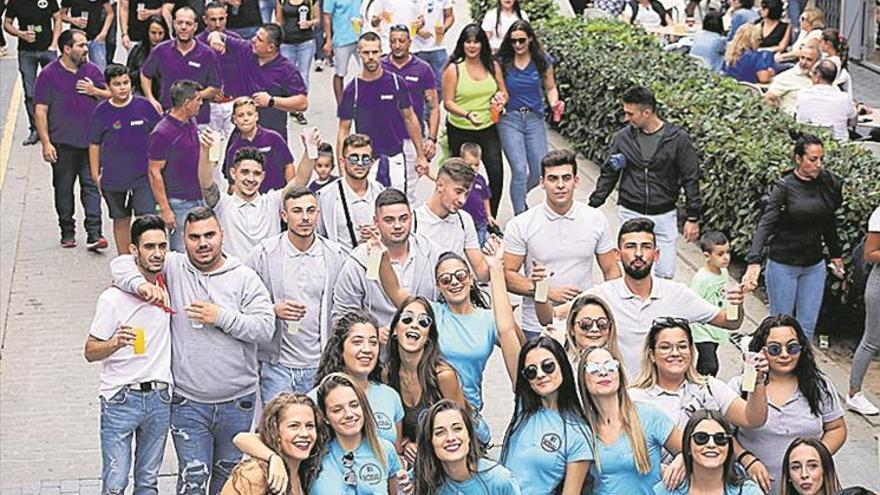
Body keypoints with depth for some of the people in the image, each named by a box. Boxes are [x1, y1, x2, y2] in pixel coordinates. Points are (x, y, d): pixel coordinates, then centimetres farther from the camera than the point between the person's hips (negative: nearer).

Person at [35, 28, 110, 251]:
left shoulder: (92, 70, 9)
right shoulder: (48, 75, -3)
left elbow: (110, 96, 16)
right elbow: (40, 111, -5)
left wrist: (94, 91, -6)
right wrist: (46, 143, -11)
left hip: (90, 141, 2)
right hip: (63, 143, -2)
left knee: (92, 185, -6)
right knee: (63, 188, 7)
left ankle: (94, 234, -9)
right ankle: (67, 232, 20)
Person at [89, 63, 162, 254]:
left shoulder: (143, 105, -4)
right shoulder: (102, 111, -4)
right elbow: (94, 144, 4)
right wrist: (95, 174, 4)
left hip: (144, 175, -1)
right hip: (113, 177, 1)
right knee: (121, 221, 12)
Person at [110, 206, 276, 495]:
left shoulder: (245, 278, 0)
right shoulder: (173, 268, 1)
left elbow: (265, 328, -8)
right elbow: (121, 264, 0)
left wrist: (221, 317, -17)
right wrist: (141, 284, -20)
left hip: (237, 402, 1)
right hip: (188, 403, -1)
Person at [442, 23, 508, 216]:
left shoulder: (493, 66, 4)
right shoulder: (453, 69, -7)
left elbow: (504, 93, 15)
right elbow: (448, 102, -9)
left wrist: (501, 99, -9)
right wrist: (467, 114, -25)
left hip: (488, 128, 3)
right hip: (460, 131, -3)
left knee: (497, 174, -7)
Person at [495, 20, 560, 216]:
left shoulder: (542, 61, 1)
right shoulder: (501, 61, -4)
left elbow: (550, 88, 12)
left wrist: (554, 102, -8)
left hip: (535, 119, 3)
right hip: (509, 119, -3)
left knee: (539, 172, 5)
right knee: (520, 170, -13)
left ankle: (519, 197, 37)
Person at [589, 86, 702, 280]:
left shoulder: (678, 138, -7)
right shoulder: (624, 137, 0)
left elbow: (690, 179, -3)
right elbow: (609, 175, 10)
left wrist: (693, 218, -5)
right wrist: (593, 205, 6)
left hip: (664, 215, -1)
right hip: (630, 215, 2)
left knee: (666, 274, -1)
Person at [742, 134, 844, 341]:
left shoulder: (828, 183, 0)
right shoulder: (784, 187, -14)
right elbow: (765, 224, -24)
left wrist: (835, 254, 21)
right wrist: (754, 262, -36)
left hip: (815, 266, 4)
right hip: (783, 266, -4)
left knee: (807, 328, 7)